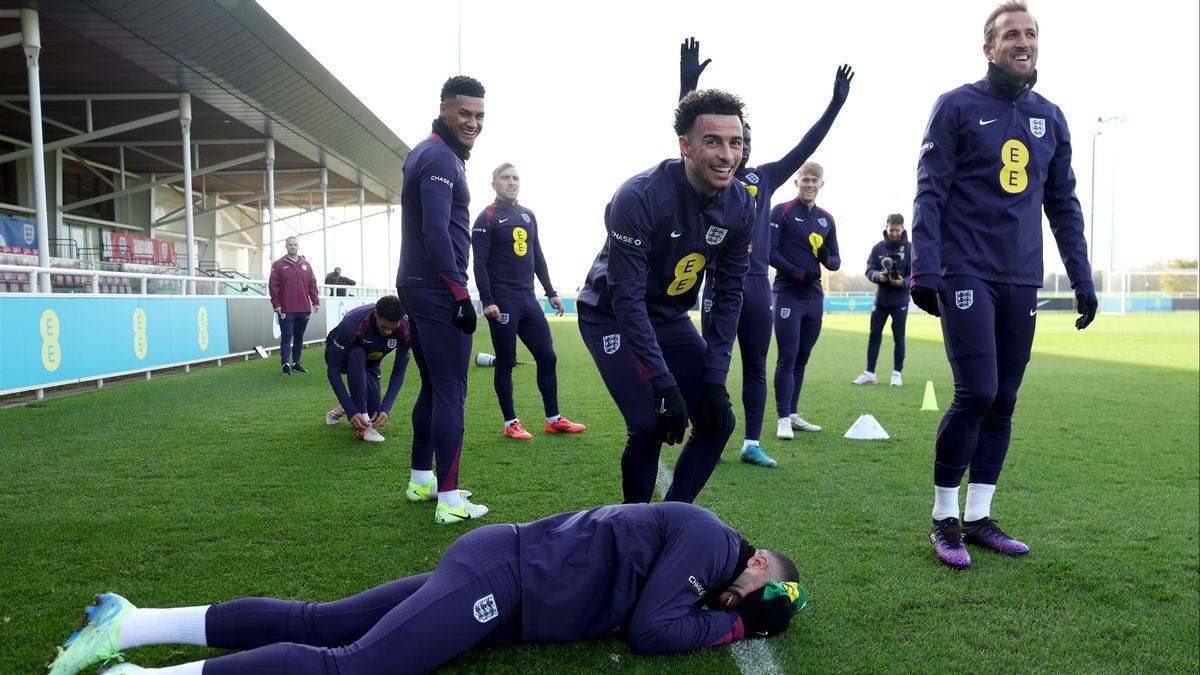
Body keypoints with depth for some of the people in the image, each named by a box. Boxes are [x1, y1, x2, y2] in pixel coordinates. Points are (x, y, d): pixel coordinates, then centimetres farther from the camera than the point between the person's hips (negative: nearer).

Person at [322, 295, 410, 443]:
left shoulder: (405, 330, -30)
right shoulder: (352, 325, -40)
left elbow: (399, 372, -21)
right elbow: (333, 369, -35)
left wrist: (386, 408, -33)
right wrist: (351, 411, -42)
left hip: (370, 361, 3)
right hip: (339, 352, -3)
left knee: (378, 417, -8)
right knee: (357, 354, -40)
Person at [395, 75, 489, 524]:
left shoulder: (427, 153, 19)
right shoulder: (441, 158, -13)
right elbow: (436, 233, -22)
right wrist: (461, 295, -19)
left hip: (415, 287, 10)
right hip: (438, 292, -10)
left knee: (432, 388, 17)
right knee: (451, 394, -7)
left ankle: (421, 480, 27)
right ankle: (450, 501, -3)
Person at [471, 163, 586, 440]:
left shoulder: (529, 215, 15)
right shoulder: (487, 218, -5)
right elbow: (480, 263, -11)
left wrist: (550, 292, 16)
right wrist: (487, 301, -19)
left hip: (528, 300, 7)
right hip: (503, 303, -6)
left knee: (547, 357, 7)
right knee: (506, 363, 1)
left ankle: (554, 420, 16)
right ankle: (511, 423, 11)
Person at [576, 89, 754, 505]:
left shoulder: (740, 206, -11)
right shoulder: (639, 198, -29)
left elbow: (728, 296, -5)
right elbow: (627, 299, -28)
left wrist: (714, 378, -10)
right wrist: (665, 385, -29)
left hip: (671, 318, 6)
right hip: (612, 317, -6)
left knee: (717, 420, -2)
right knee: (651, 424, -20)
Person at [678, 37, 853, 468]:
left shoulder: (765, 177, 13)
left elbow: (804, 150, 15)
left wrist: (835, 105, 11)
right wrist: (688, 85, -21)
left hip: (758, 284, 4)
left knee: (755, 367, 8)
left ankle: (752, 444, 17)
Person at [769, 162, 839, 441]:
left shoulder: (827, 219, 14)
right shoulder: (781, 212, -2)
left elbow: (836, 261, 16)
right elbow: (769, 251, -11)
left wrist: (827, 259, -7)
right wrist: (799, 273, -15)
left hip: (814, 297, 6)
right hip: (788, 295, -6)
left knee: (802, 359, 10)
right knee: (787, 358, -8)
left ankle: (793, 415, 17)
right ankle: (783, 419, -4)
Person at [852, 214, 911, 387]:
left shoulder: (909, 249, -4)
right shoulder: (877, 248, 1)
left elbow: (914, 274, -6)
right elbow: (869, 271, -2)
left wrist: (904, 282, -26)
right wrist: (879, 276, -24)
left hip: (900, 301, -2)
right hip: (880, 299, 2)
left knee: (899, 336, 3)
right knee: (874, 335, 4)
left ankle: (897, 373, 12)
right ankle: (869, 373, 10)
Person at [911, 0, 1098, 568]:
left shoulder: (1050, 118, 15)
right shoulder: (958, 107, 0)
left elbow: (1064, 205, 17)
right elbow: (929, 193, -7)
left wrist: (1082, 278, 12)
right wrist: (924, 269, -17)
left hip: (1022, 280, 6)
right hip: (967, 274, -5)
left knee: (1003, 402, 6)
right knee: (977, 393, -12)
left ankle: (979, 517, 17)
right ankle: (944, 518, 4)